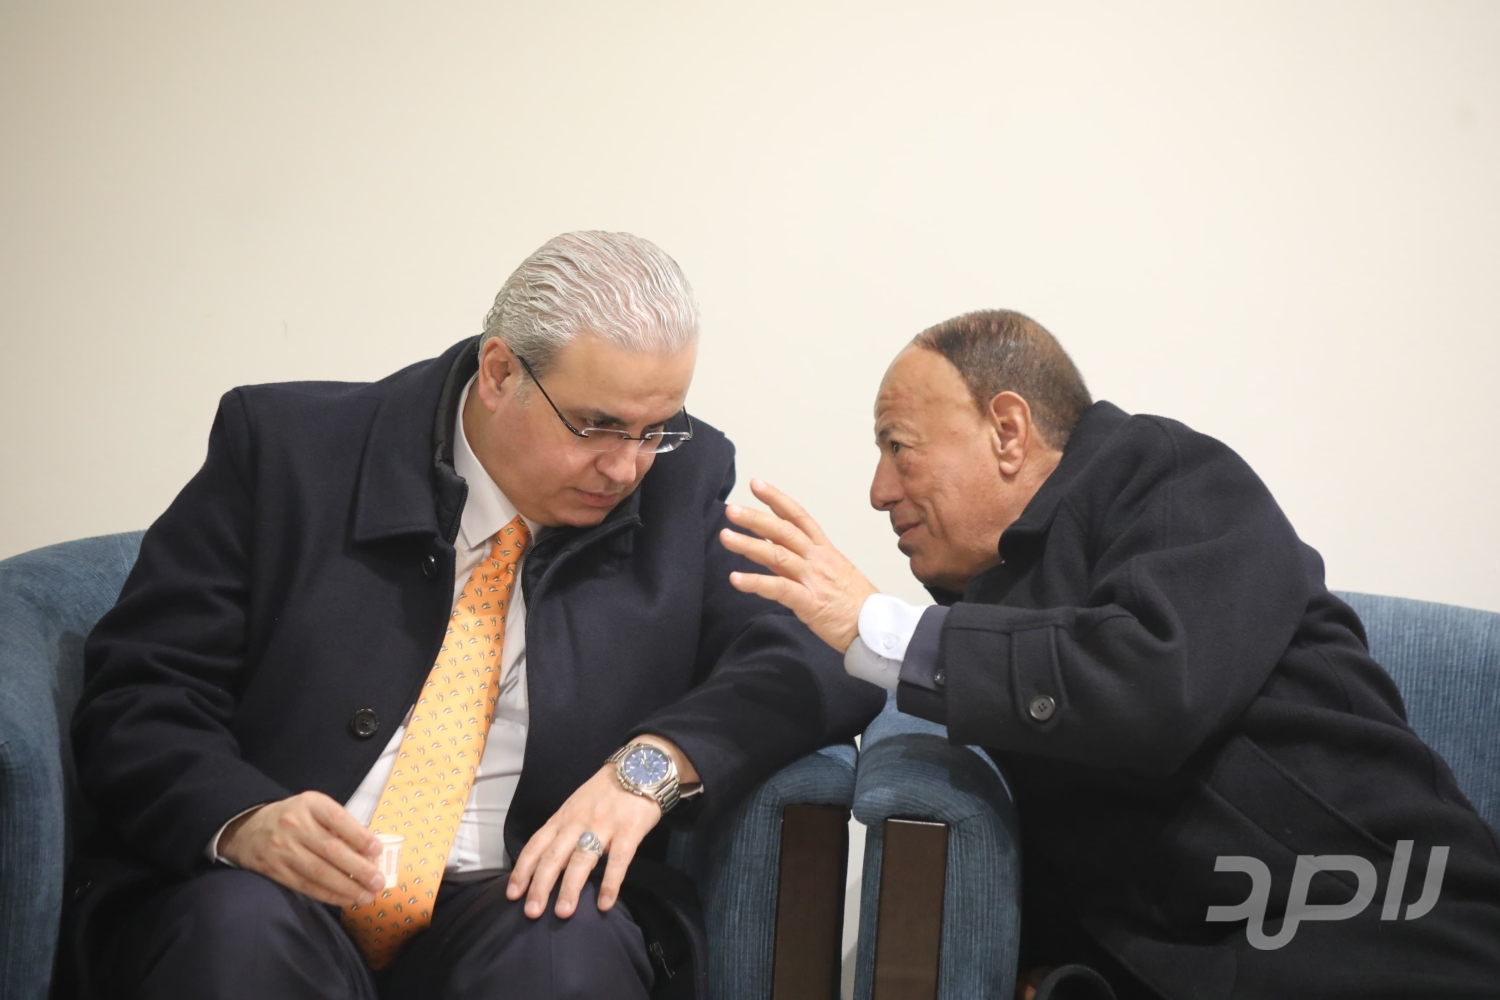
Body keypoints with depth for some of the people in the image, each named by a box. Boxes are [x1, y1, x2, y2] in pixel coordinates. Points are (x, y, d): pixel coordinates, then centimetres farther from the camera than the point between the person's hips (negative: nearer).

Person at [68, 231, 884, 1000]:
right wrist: (242, 818, -21)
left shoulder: (682, 482, 5)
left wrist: (655, 762, -18)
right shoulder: (287, 446, 1)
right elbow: (136, 696, 0)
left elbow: (821, 653, -1)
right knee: (241, 928, -33)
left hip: (512, 904, 1)